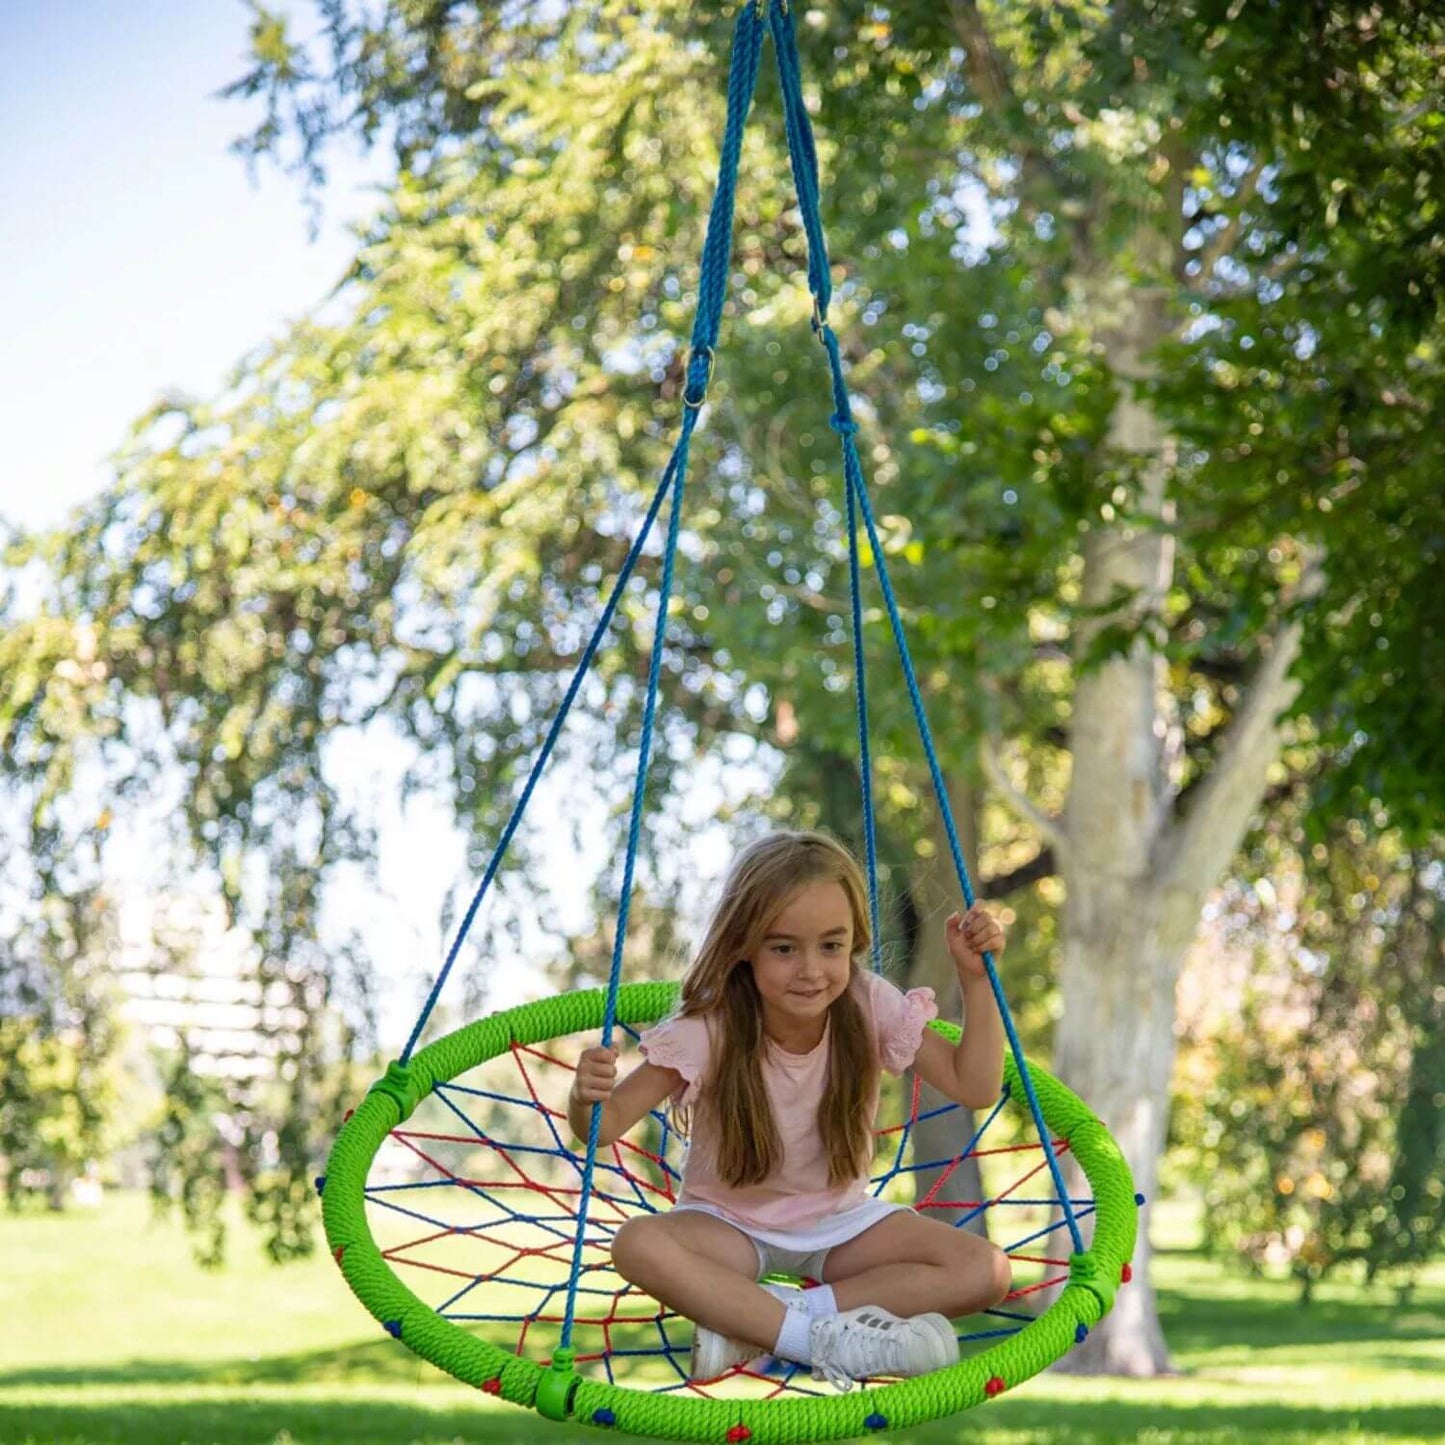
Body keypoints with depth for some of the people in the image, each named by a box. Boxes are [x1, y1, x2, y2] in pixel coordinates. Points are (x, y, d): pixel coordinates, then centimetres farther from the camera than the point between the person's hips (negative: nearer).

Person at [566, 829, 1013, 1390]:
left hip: (840, 1221, 3)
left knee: (985, 1271, -21)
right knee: (639, 1245, -35)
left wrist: (976, 979, -22)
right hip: (730, 1223, -3)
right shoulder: (706, 1033, -22)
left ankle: (752, 1317, -23)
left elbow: (975, 1087, -12)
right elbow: (606, 1127, -20)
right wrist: (586, 1097, -44)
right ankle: (824, 1338, -32)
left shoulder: (871, 1010, -16)